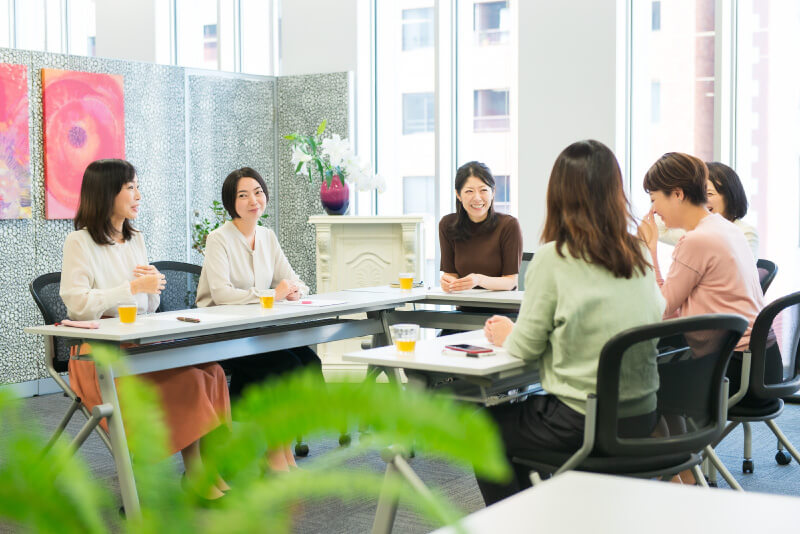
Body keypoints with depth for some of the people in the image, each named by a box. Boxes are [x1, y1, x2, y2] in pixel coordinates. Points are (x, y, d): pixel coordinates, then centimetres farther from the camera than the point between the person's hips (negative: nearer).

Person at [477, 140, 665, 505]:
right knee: (521, 410, 31)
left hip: (584, 424, -7)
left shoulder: (553, 258, -15)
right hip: (641, 418, 7)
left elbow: (526, 346, -9)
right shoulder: (638, 254, 2)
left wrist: (505, 336, 14)